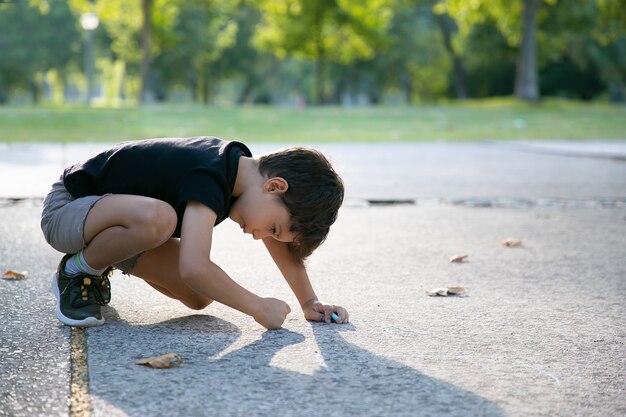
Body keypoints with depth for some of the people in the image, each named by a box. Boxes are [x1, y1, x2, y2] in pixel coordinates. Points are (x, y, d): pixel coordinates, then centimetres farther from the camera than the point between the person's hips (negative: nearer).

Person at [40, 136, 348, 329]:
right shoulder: (210, 179, -33)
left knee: (199, 297, -5)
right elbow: (193, 267, -45)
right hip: (66, 209, -9)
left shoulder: (243, 167, -6)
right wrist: (259, 308, -33)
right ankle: (77, 273, -11)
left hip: (110, 220, 9)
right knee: (156, 218, -40)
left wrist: (310, 301, 2)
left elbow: (282, 246, 7)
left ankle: (99, 264, 17)